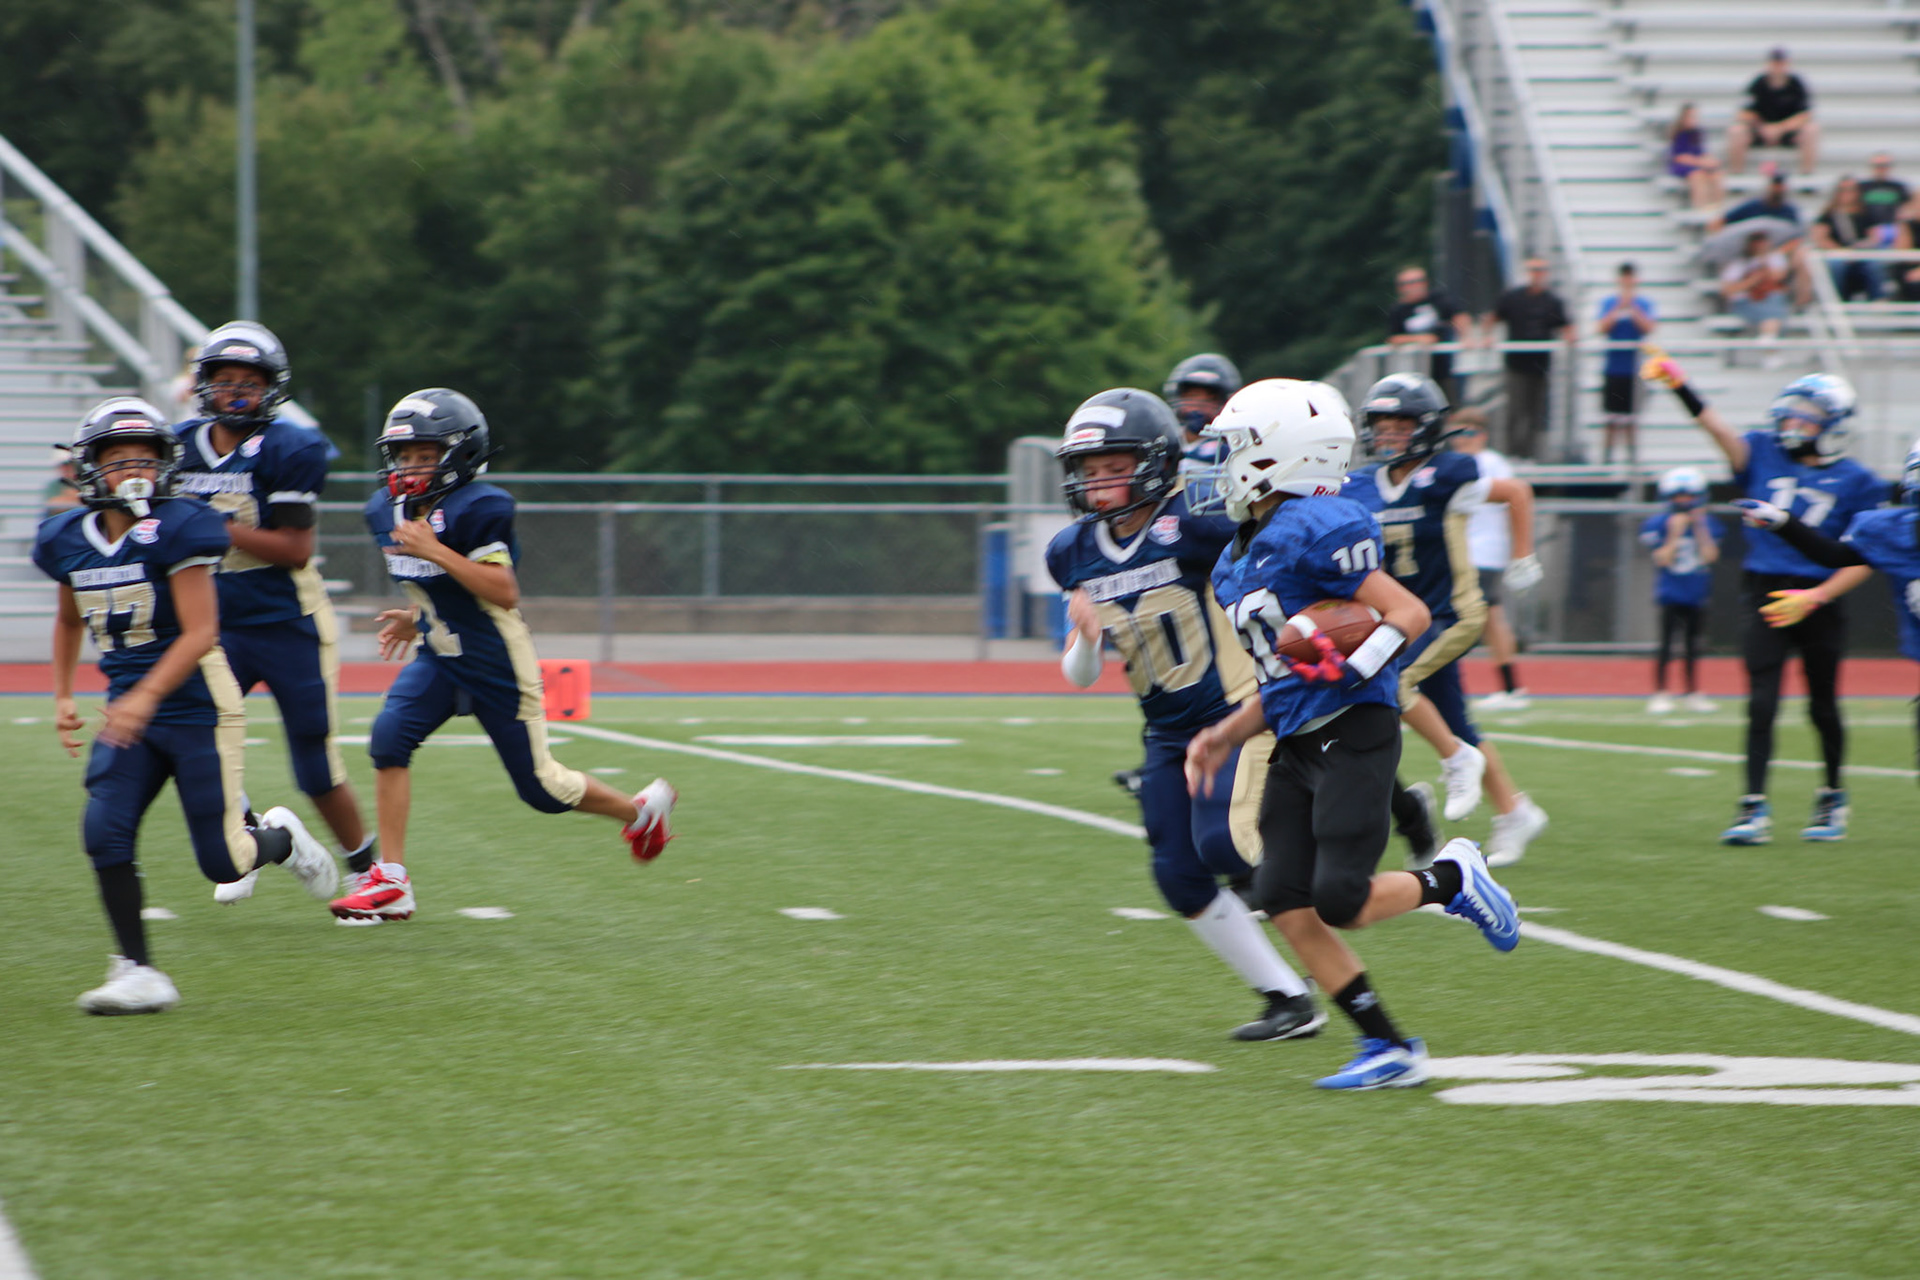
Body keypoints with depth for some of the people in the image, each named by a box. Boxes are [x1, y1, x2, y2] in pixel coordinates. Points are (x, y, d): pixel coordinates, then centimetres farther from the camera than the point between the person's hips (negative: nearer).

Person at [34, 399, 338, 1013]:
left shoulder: (178, 530, -16)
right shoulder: (68, 541, 3)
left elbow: (200, 633, -20)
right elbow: (69, 621, 23)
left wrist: (144, 698, -30)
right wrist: (62, 697, 15)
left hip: (197, 708, -5)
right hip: (130, 712, 5)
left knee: (221, 862, -2)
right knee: (106, 833, -15)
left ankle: (279, 838, 33)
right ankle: (137, 970, -6)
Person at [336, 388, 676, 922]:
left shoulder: (477, 508, -22)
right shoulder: (386, 511, 2)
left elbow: (504, 593, -27)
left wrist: (436, 551, -32)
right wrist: (416, 617, 7)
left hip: (498, 666, -6)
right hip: (439, 659, 6)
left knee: (540, 787, 3)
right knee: (389, 737, -18)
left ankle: (641, 808, 32)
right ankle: (390, 881, -15)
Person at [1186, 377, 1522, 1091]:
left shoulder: (1317, 530, -13)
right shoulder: (1243, 556, 16)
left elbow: (1409, 612, -14)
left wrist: (1355, 663, -27)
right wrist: (1225, 737, 15)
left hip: (1352, 736, -9)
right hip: (1296, 745, 9)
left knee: (1340, 902, -15)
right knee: (1284, 902, -2)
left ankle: (1453, 879, 15)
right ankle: (1390, 1049, 3)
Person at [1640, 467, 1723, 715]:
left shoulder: (1707, 524, 3)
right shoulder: (1659, 524, -6)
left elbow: (1710, 556, -9)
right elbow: (1663, 559, -13)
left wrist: (1699, 529, -13)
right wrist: (1675, 533, -18)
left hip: (1696, 594, 3)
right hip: (1671, 592, -3)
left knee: (1692, 644, 11)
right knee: (1667, 643, -7)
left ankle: (1694, 694, 18)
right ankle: (1659, 693, -1)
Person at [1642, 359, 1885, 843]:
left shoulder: (1855, 482, 0)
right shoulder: (1765, 455, 5)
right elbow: (1718, 429, -10)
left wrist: (1818, 595, -15)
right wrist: (1680, 387, -26)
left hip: (1817, 604, -1)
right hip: (1765, 597, 1)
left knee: (1822, 708, 10)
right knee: (1761, 704, -8)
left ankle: (1832, 798, 31)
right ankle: (1754, 809, -8)